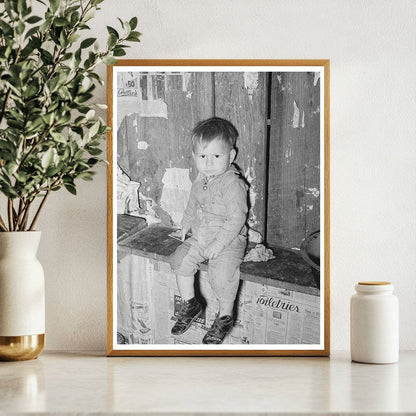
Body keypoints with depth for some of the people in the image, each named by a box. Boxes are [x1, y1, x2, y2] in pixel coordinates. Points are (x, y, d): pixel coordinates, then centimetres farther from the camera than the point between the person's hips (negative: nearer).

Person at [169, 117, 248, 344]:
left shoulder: (233, 184, -20)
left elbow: (236, 218, -23)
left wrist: (219, 243, -25)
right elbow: (193, 204, 24)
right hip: (200, 237, 8)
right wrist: (186, 223, 14)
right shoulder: (201, 180, 5)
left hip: (229, 240, -8)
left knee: (221, 273, -26)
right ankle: (190, 304, 14)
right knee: (181, 260, -6)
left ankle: (225, 317, -5)